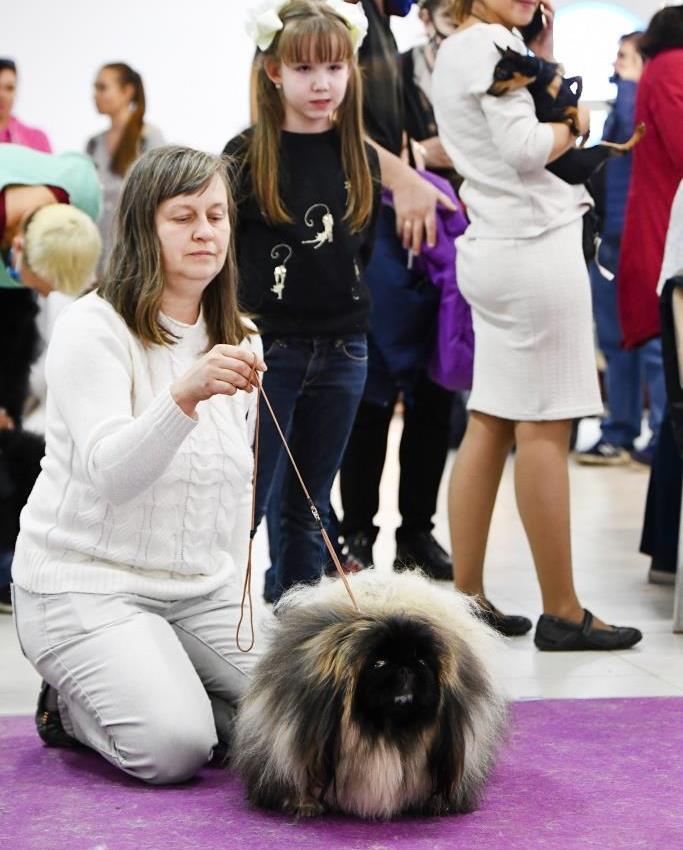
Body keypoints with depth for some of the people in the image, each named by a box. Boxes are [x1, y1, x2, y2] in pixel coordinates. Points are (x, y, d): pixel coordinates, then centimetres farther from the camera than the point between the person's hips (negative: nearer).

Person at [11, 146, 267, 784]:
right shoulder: (93, 328, -11)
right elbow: (109, 473, -25)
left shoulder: (239, 343, 11)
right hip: (83, 582, -6)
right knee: (174, 749, -26)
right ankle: (71, 705, 5)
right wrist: (185, 395, -41)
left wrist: (234, 598, 14)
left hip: (203, 590, 6)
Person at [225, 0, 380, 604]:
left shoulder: (361, 158, 7)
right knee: (246, 504, -2)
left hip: (341, 351, 4)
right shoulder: (246, 156, -6)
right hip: (266, 348, -4)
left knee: (308, 507, 12)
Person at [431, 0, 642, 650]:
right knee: (544, 430, -7)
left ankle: (466, 596, 11)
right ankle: (562, 613, -2)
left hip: (494, 250, 10)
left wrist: (543, 54, 15)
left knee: (490, 424, 9)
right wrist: (574, 126, -2)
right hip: (535, 246, -10)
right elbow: (525, 148, -20)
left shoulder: (454, 53, 20)